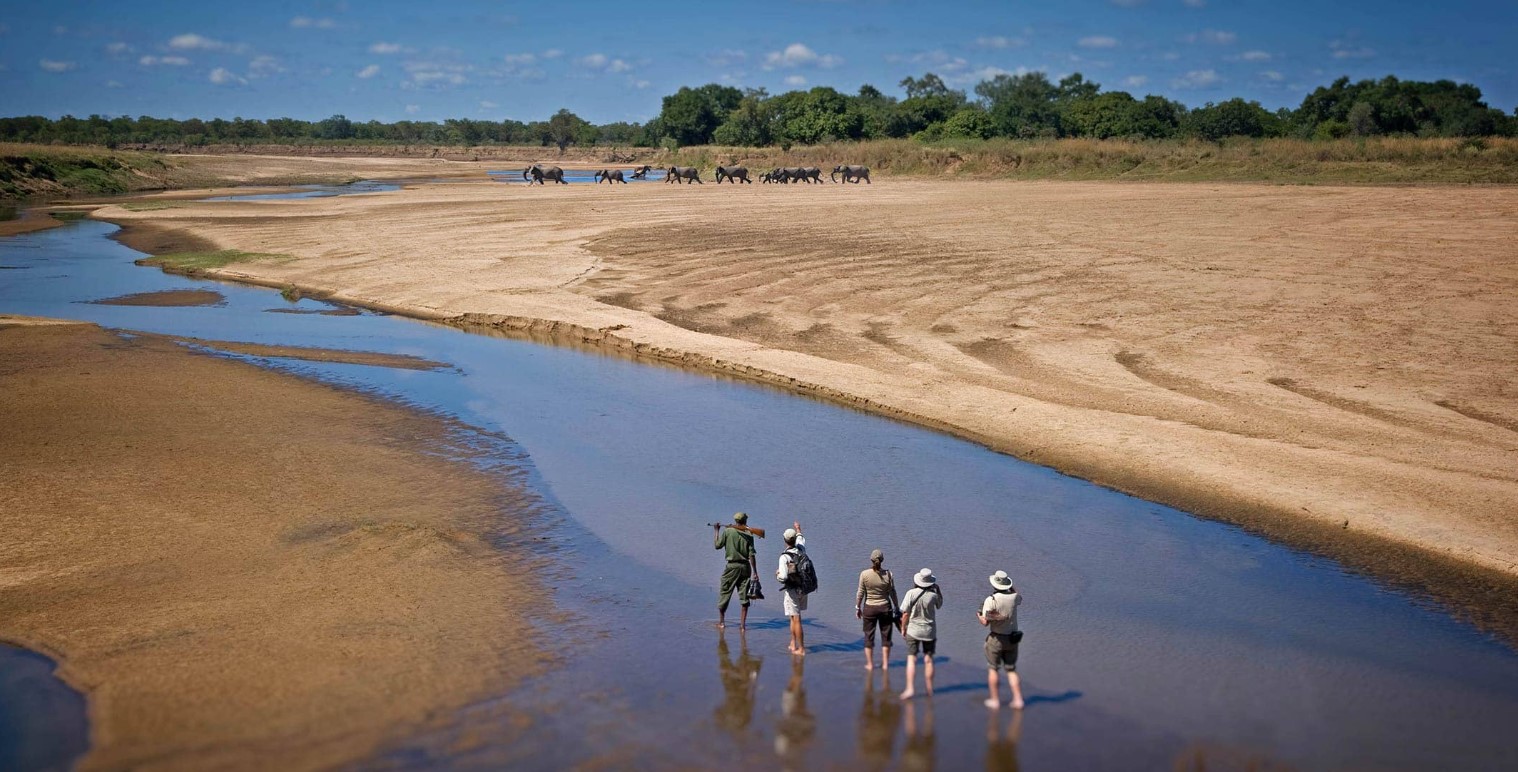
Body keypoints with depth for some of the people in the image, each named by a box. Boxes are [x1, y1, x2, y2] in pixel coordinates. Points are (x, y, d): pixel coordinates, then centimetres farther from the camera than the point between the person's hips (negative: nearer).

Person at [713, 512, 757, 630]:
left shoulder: (727, 531, -5)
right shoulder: (748, 535, -2)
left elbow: (717, 545, 2)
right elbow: (751, 554, -5)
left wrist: (716, 531, 15)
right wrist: (754, 572, -3)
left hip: (732, 566, -1)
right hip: (745, 567, 1)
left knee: (724, 593, 12)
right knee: (744, 595, 5)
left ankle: (721, 621, 18)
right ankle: (742, 623, 3)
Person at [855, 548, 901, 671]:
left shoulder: (864, 574, -11)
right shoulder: (888, 574, -9)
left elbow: (860, 593, -7)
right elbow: (893, 593, -3)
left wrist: (857, 608, 5)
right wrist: (897, 608, 8)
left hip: (869, 608, -1)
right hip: (885, 608, 1)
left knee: (869, 636, 10)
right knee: (886, 636, 13)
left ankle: (870, 664, 13)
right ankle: (885, 663, 16)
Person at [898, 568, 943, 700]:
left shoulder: (911, 593, -14)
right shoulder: (933, 595, -10)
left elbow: (905, 614, -10)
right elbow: (940, 605, 12)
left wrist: (903, 628, 3)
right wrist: (938, 590, 13)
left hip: (913, 630, -2)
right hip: (929, 631, 2)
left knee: (911, 660, 0)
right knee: (928, 660, 10)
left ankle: (909, 689, -11)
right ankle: (929, 690, 16)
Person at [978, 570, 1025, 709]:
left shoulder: (991, 600, -18)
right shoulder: (1013, 597, -5)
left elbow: (985, 622, -16)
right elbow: (1020, 599, 22)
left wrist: (979, 615, 4)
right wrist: (1010, 586, 26)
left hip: (996, 639, -4)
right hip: (1012, 638, 4)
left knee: (993, 669, 12)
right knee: (1011, 670, 13)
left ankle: (994, 700, 15)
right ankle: (1018, 700, 5)